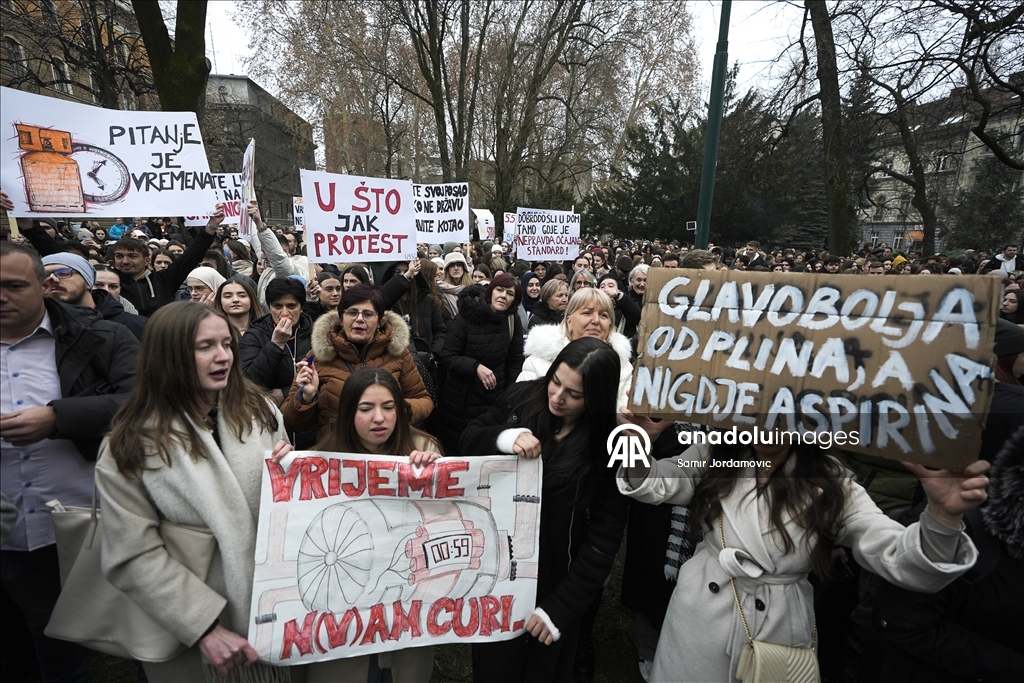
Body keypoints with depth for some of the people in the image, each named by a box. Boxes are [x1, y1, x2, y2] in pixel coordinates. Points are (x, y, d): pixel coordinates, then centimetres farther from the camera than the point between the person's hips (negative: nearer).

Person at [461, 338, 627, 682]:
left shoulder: (609, 449, -20)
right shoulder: (521, 399, -11)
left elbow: (603, 540, -16)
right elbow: (469, 437, -3)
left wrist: (559, 608, -15)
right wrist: (505, 437, -25)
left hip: (553, 583, -2)